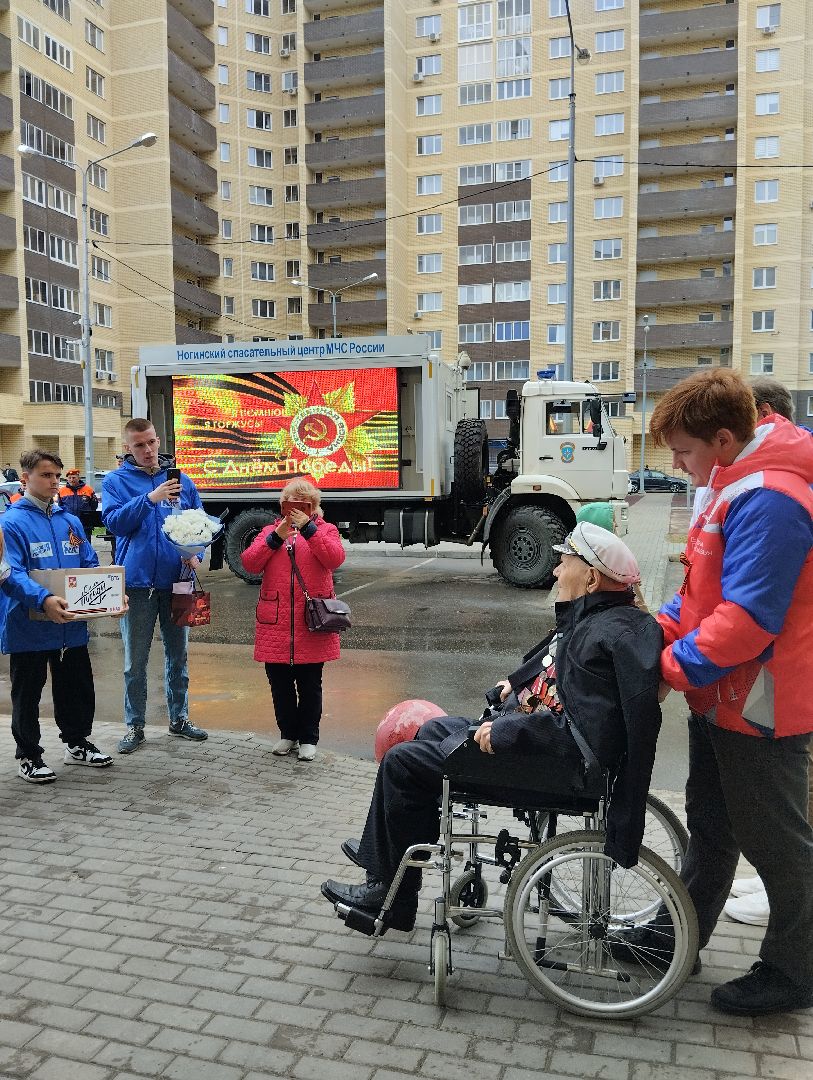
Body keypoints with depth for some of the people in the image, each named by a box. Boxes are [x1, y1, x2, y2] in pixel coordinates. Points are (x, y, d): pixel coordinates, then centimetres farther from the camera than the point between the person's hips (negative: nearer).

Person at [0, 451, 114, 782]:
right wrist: (43, 599, -35)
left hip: (71, 626, 6)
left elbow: (91, 566, 12)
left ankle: (77, 744, 34)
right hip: (28, 628, -5)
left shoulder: (70, 522, 9)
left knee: (77, 689, 16)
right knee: (27, 694, 8)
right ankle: (28, 757, 22)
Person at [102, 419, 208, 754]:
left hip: (176, 581, 3)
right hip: (137, 582, -2)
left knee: (178, 655, 13)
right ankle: (134, 726, 18)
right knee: (135, 661, 4)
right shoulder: (116, 481, 1)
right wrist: (150, 498, -23)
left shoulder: (181, 480, 7)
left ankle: (179, 719, 27)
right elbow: (113, 522, -13)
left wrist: (195, 554, -6)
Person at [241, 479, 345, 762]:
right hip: (275, 622, 3)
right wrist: (276, 537, -13)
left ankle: (308, 738, 19)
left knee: (309, 684, 6)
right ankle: (288, 734, 28)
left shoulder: (325, 530, 6)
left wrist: (308, 528, -18)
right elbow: (249, 563, -3)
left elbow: (335, 558, -15)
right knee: (280, 683, 11)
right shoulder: (270, 531, 13)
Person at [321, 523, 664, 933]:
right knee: (434, 729, 23)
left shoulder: (608, 636, -26)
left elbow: (581, 736, -31)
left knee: (402, 762, -4)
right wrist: (518, 682, 14)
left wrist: (505, 731, -25)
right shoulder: (595, 618, 6)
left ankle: (389, 894, 11)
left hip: (555, 767, -11)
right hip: (544, 727, 11)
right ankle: (383, 850, 31)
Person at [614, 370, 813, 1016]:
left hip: (761, 705, -10)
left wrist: (675, 669, -20)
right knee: (710, 821, 22)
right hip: (722, 696, 10)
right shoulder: (735, 486, 7)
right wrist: (660, 629, 3)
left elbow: (748, 617, -29)